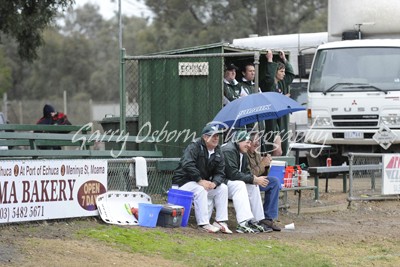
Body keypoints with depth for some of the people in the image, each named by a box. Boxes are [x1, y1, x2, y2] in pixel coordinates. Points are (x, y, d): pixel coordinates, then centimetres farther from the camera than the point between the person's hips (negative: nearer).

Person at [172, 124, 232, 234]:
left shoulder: (218, 152, 6)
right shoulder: (194, 147, -16)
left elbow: (220, 173, 3)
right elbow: (187, 165, -30)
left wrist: (214, 183, -20)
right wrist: (200, 180, -33)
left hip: (204, 182, 8)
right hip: (183, 182, -7)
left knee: (223, 188, -9)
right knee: (200, 189, -35)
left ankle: (220, 221, -9)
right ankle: (204, 224, -34)